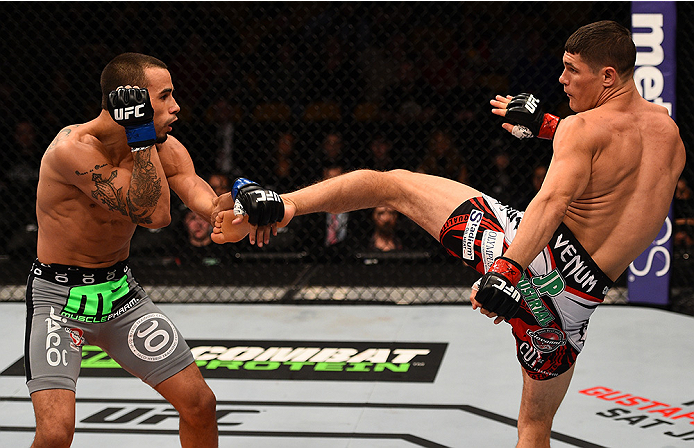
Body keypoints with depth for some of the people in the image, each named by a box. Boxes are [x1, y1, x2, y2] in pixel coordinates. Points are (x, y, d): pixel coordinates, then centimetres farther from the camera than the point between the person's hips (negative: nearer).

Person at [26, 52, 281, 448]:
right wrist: (142, 136, -30)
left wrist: (242, 198, -37)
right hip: (59, 296, -6)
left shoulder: (164, 149, -3)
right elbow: (154, 215, -29)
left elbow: (202, 197, -17)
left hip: (121, 289, 6)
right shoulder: (72, 148, -25)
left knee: (200, 404, 7)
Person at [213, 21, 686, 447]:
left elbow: (553, 200, -24)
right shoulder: (668, 127, 13)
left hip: (527, 252, -5)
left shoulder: (585, 127, -7)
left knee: (393, 183, 10)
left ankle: (285, 203, -4)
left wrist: (505, 272, -33)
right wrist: (547, 125, 37)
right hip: (579, 297, 5)